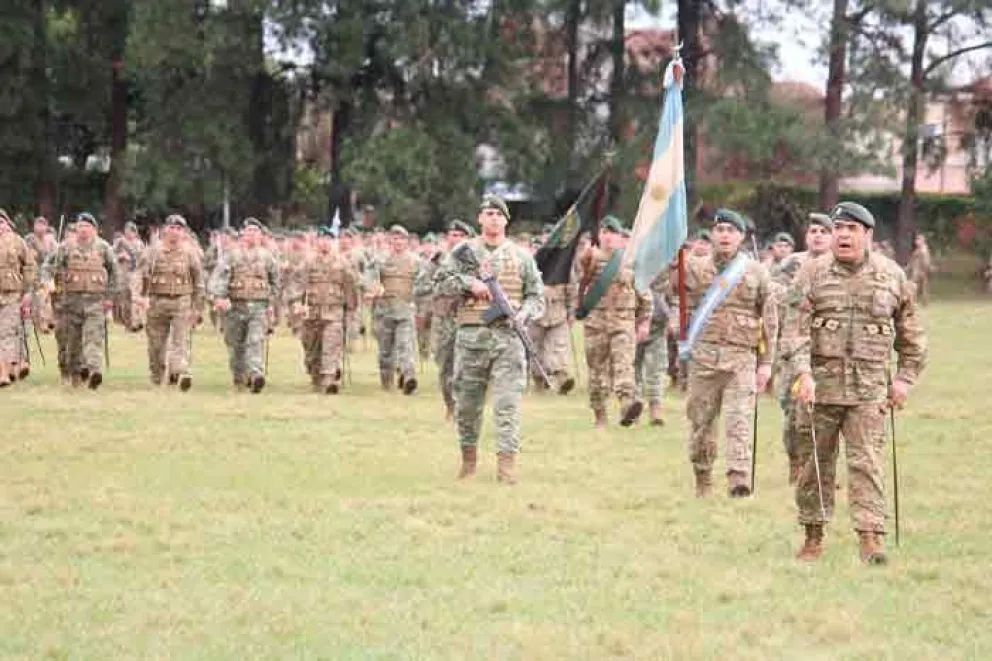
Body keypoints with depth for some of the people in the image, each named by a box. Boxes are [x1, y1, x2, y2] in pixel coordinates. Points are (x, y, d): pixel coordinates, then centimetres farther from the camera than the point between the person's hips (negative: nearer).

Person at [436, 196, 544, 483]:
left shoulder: (521, 256, 11)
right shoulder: (464, 252, 10)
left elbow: (537, 296, 11)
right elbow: (442, 283, 4)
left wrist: (523, 315, -7)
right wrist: (469, 283, -11)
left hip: (508, 335, -1)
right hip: (471, 335, 1)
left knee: (508, 402, -9)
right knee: (466, 401, 7)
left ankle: (507, 462, -11)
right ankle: (468, 457, 23)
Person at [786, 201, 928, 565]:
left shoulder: (892, 276, 7)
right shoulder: (812, 273, 2)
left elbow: (911, 333, 15)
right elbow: (796, 328, -5)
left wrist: (905, 378, 8)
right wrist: (803, 374, -17)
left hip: (869, 389, -1)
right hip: (820, 385, 1)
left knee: (866, 463, -8)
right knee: (815, 464, 7)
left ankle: (871, 538, -11)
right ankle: (813, 537, 18)